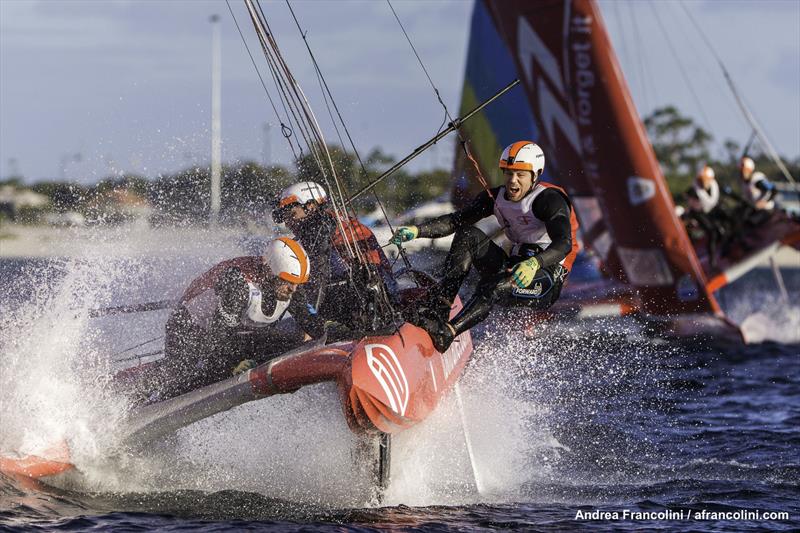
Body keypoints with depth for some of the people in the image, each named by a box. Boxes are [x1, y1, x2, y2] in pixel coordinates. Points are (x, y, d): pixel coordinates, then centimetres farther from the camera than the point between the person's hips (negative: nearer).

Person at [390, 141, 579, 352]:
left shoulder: (549, 199, -13)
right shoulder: (497, 198, 7)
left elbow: (564, 243, -28)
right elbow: (455, 220, 3)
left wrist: (534, 263, -48)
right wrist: (416, 231, -13)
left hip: (547, 281, -7)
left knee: (492, 287, -36)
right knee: (468, 235, -14)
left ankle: (446, 333, -51)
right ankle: (437, 308, -28)